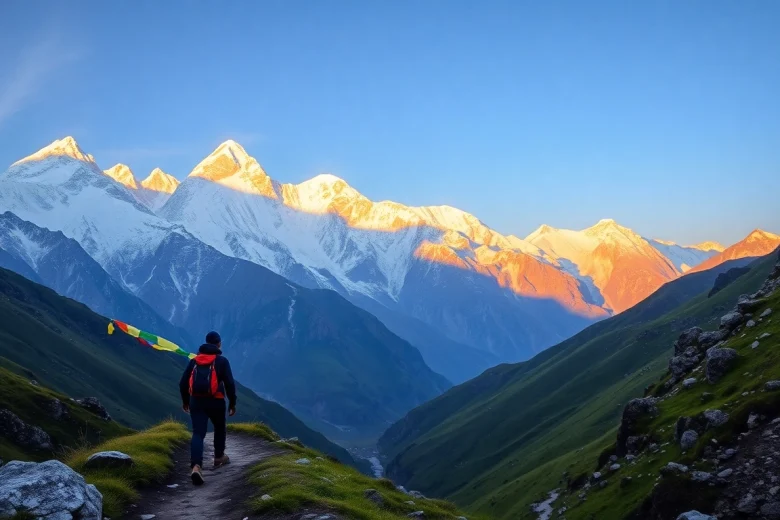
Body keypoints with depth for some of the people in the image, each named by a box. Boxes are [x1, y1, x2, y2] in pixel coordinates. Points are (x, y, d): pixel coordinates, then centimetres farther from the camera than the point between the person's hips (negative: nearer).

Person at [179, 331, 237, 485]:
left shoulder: (195, 360, 10)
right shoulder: (221, 361, 0)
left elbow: (183, 383, 11)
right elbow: (230, 384, -6)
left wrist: (185, 401, 24)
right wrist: (232, 403, 5)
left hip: (196, 401, 2)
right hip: (215, 401, -2)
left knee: (198, 433, -4)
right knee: (220, 428, 23)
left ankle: (196, 466, -23)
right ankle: (219, 457, 37)